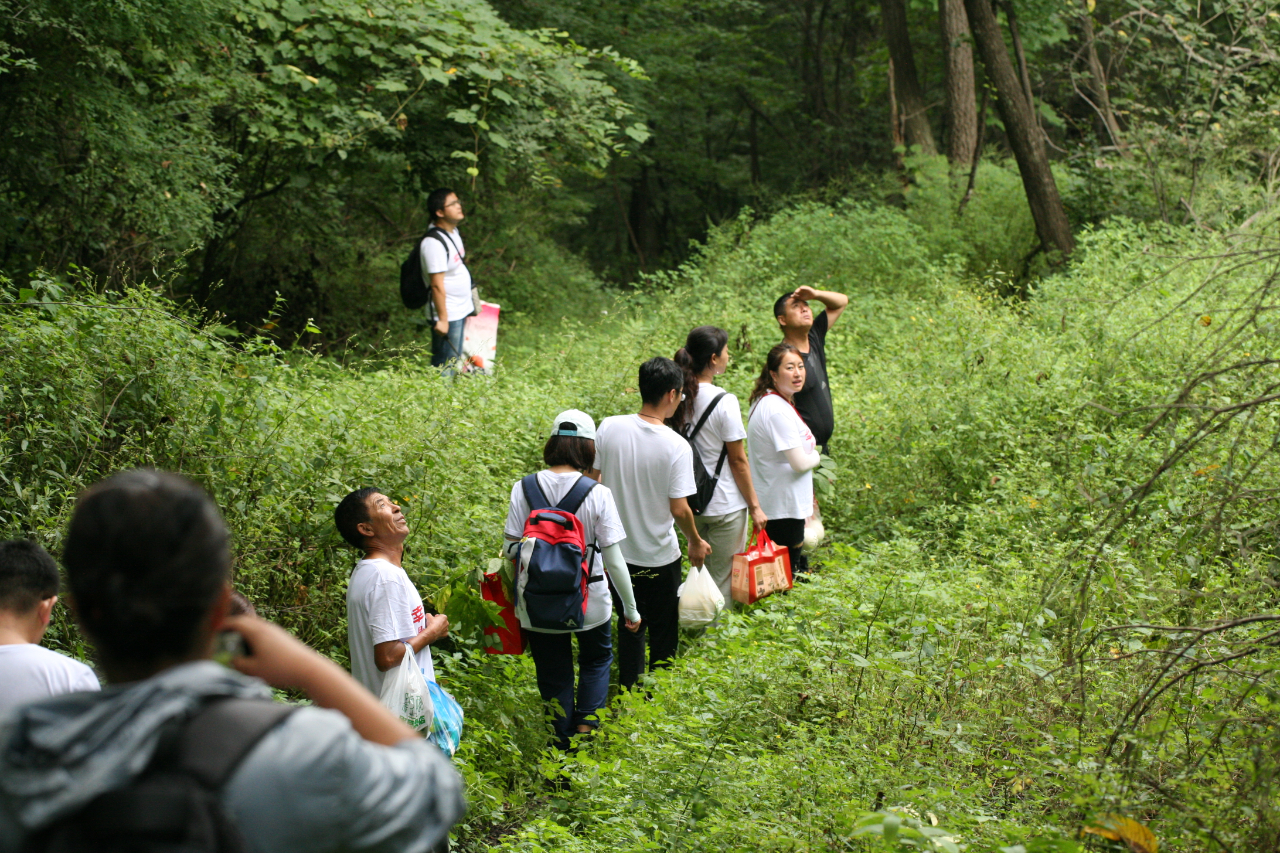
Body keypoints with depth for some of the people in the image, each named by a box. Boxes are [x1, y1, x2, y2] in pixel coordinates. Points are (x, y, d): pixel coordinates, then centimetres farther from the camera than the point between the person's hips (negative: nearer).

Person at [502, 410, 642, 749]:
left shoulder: (524, 489, -10)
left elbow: (511, 548, -5)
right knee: (596, 660, 27)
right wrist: (631, 609, 0)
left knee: (554, 674, 18)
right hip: (589, 602, -1)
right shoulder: (597, 495, -15)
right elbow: (613, 559, -11)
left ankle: (563, 746, 26)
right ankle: (586, 726, 15)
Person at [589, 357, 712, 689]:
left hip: (616, 550, 4)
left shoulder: (609, 428, -10)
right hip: (659, 557, -4)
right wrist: (696, 542, 1)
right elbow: (679, 509, -18)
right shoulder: (677, 447, -20)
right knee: (663, 633, 15)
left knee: (630, 626, 21)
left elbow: (592, 481, -1)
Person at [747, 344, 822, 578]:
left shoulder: (765, 401, 9)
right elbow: (799, 462, -23)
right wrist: (816, 457, -3)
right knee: (788, 574, -2)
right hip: (785, 505, -10)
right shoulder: (778, 411, -22)